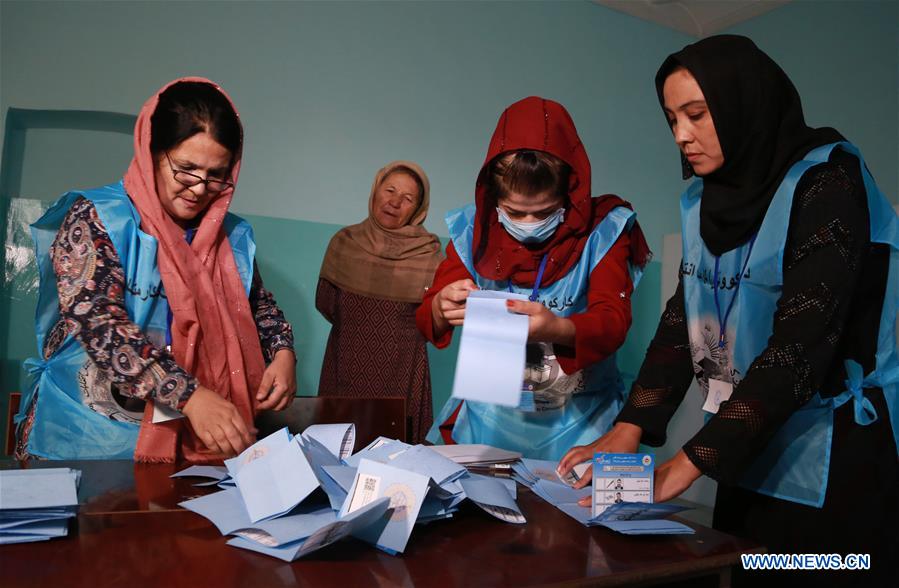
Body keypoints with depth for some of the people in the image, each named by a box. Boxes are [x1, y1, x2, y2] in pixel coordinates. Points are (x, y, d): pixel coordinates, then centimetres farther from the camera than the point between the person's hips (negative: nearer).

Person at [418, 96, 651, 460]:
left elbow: (613, 322, -14)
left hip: (577, 418, -1)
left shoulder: (602, 231, -5)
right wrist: (441, 310, -25)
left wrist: (557, 329, -36)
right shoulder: (474, 230, -1)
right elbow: (426, 318, -1)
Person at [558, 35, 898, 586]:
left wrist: (691, 461, -25)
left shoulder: (827, 184, -16)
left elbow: (801, 343, -24)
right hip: (749, 454, 6)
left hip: (831, 461, -6)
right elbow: (682, 320, 2)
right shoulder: (707, 200, 4)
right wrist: (629, 429, -9)